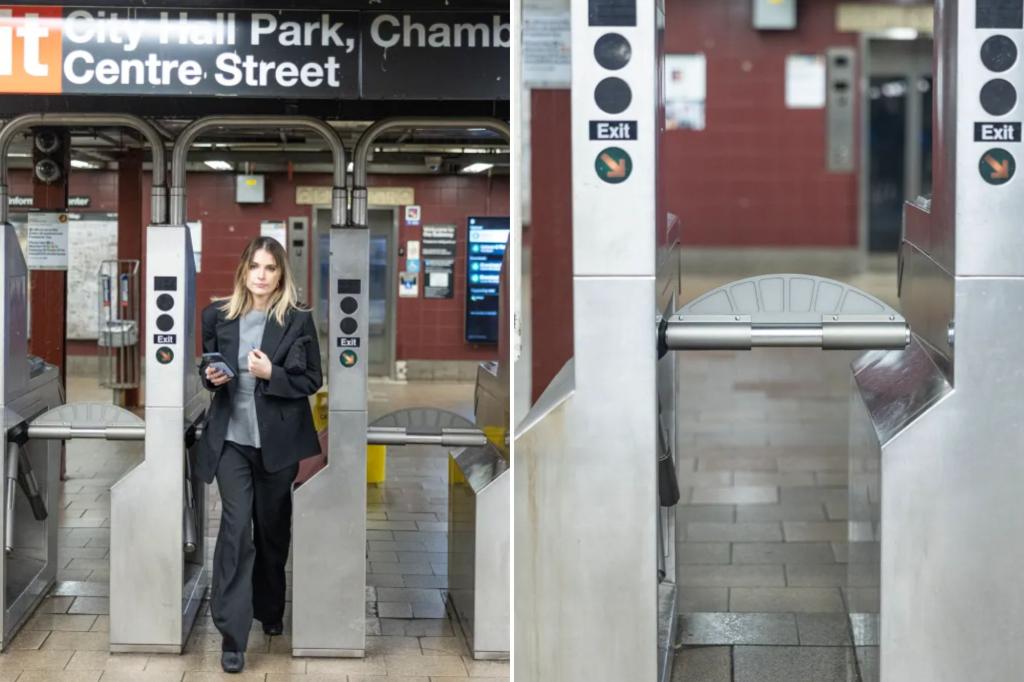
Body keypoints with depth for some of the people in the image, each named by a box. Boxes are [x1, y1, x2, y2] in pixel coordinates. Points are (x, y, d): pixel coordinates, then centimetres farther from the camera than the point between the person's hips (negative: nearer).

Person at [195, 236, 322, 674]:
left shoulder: (299, 320, -4)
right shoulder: (218, 315, 2)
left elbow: (313, 380, -2)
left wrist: (272, 374, -18)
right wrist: (211, 376, -8)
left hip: (278, 440, 0)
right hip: (230, 439, 0)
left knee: (273, 528, 14)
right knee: (236, 528, -9)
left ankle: (270, 611, 36)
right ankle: (232, 635, -9)